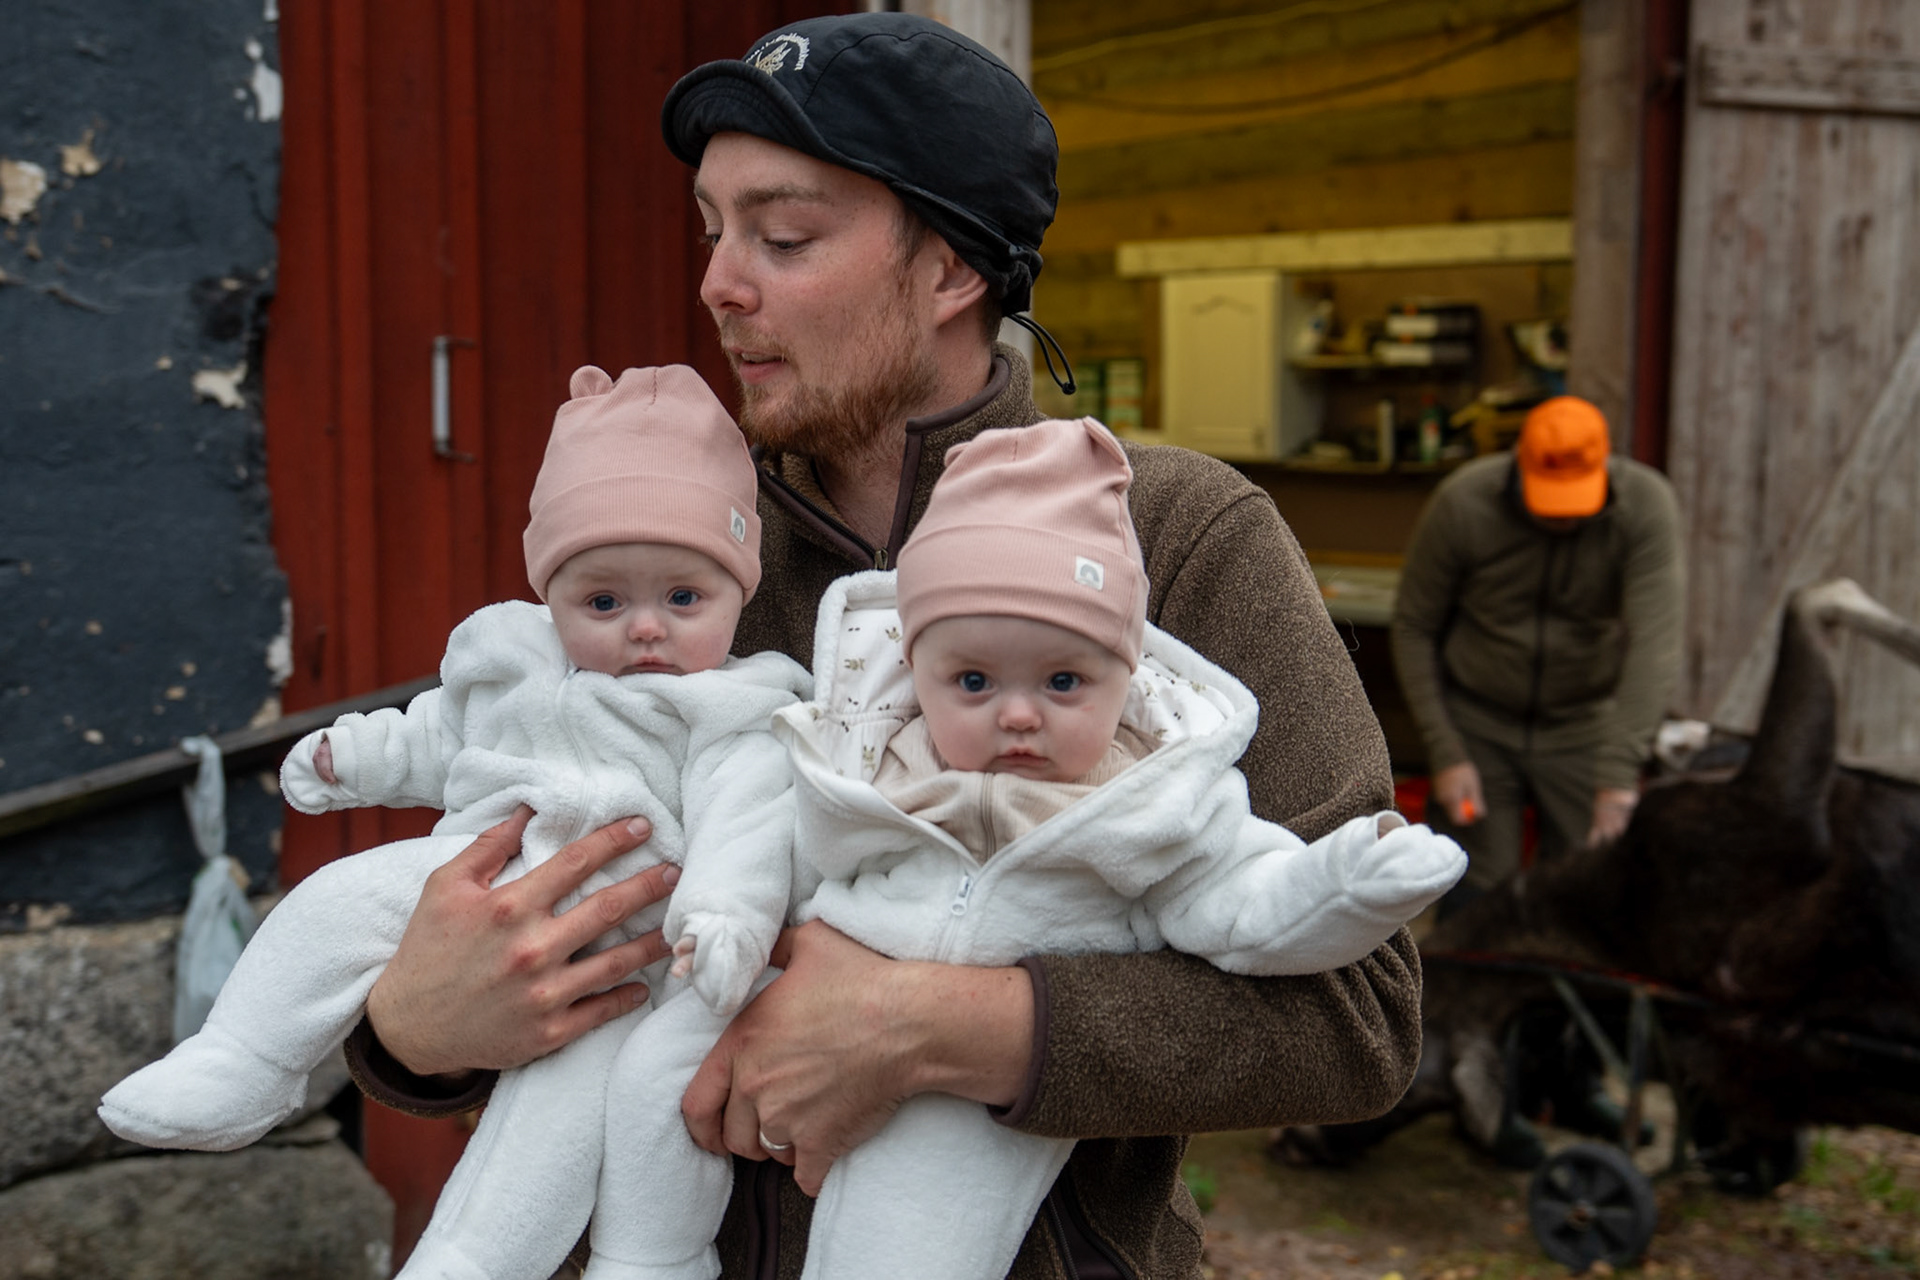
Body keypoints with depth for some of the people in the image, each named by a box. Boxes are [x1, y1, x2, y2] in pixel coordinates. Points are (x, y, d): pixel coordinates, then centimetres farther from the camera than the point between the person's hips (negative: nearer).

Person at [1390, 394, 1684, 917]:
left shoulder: (1647, 505, -19)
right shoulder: (1462, 504, -18)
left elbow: (1654, 643, -26)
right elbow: (1413, 627, -7)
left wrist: (1619, 776, -35)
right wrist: (1445, 754, -11)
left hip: (1585, 723, 0)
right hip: (1478, 725, 0)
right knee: (1472, 909, -3)